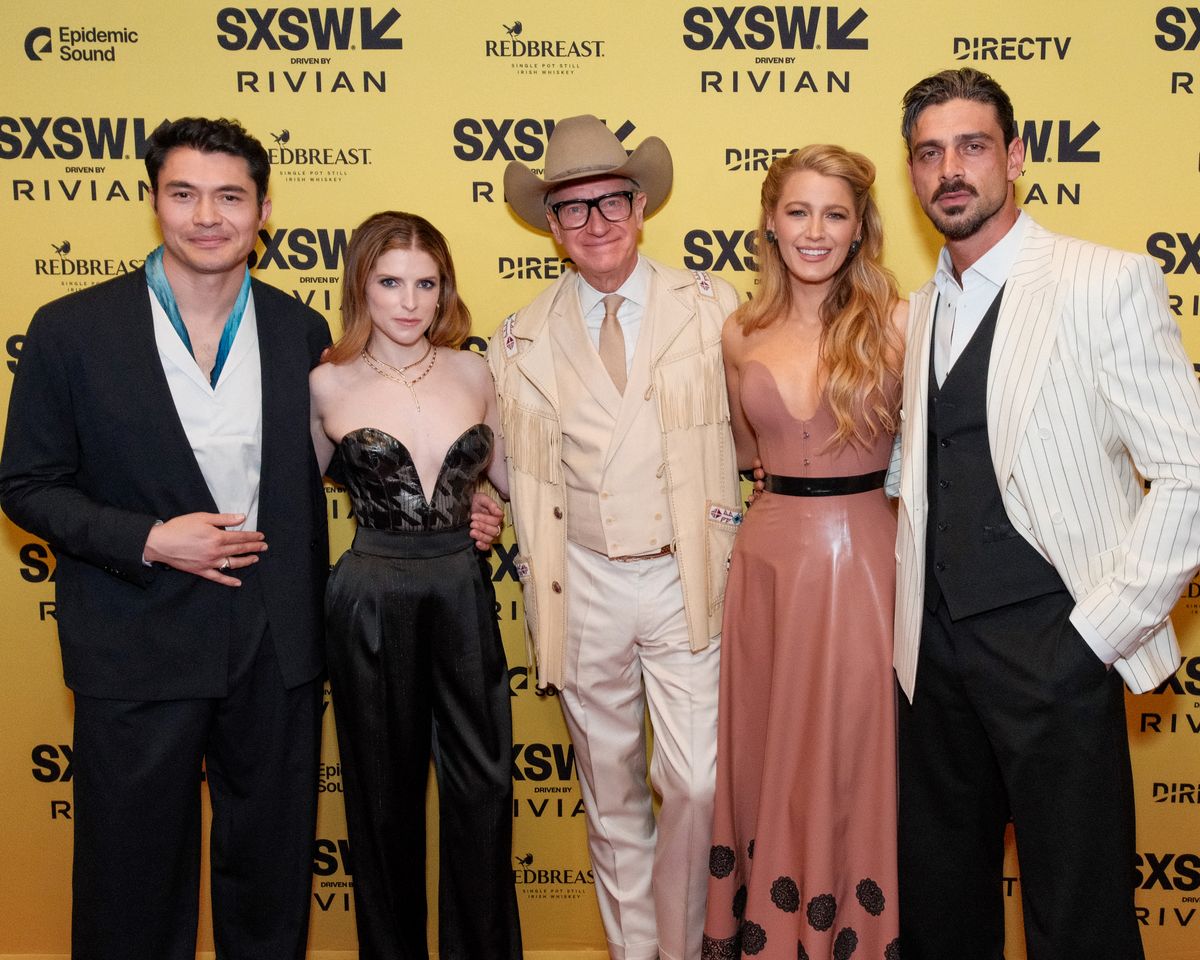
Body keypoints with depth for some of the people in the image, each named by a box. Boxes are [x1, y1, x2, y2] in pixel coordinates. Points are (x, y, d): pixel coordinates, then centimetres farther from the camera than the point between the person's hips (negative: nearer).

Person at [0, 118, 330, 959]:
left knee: (272, 872, 18)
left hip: (278, 647, 3)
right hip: (138, 647, -2)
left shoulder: (302, 331, 1)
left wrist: (317, 624, 9)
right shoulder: (71, 330, -7)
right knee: (134, 886, 13)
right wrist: (148, 541, -17)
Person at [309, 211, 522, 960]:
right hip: (373, 599, -2)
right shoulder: (328, 385, -4)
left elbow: (507, 473, 15)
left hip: (463, 590, 2)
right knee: (386, 791, 13)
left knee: (483, 783, 7)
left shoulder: (472, 373, 2)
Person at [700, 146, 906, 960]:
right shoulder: (743, 333, 6)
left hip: (864, 558, -3)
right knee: (771, 758, 12)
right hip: (769, 557, 3)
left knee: (857, 762, 7)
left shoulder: (897, 324, -4)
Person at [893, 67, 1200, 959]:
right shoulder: (924, 309, 12)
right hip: (938, 647, 6)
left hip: (1053, 644, -6)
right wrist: (914, 612, 8)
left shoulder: (1106, 282, -8)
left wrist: (1101, 628, -13)